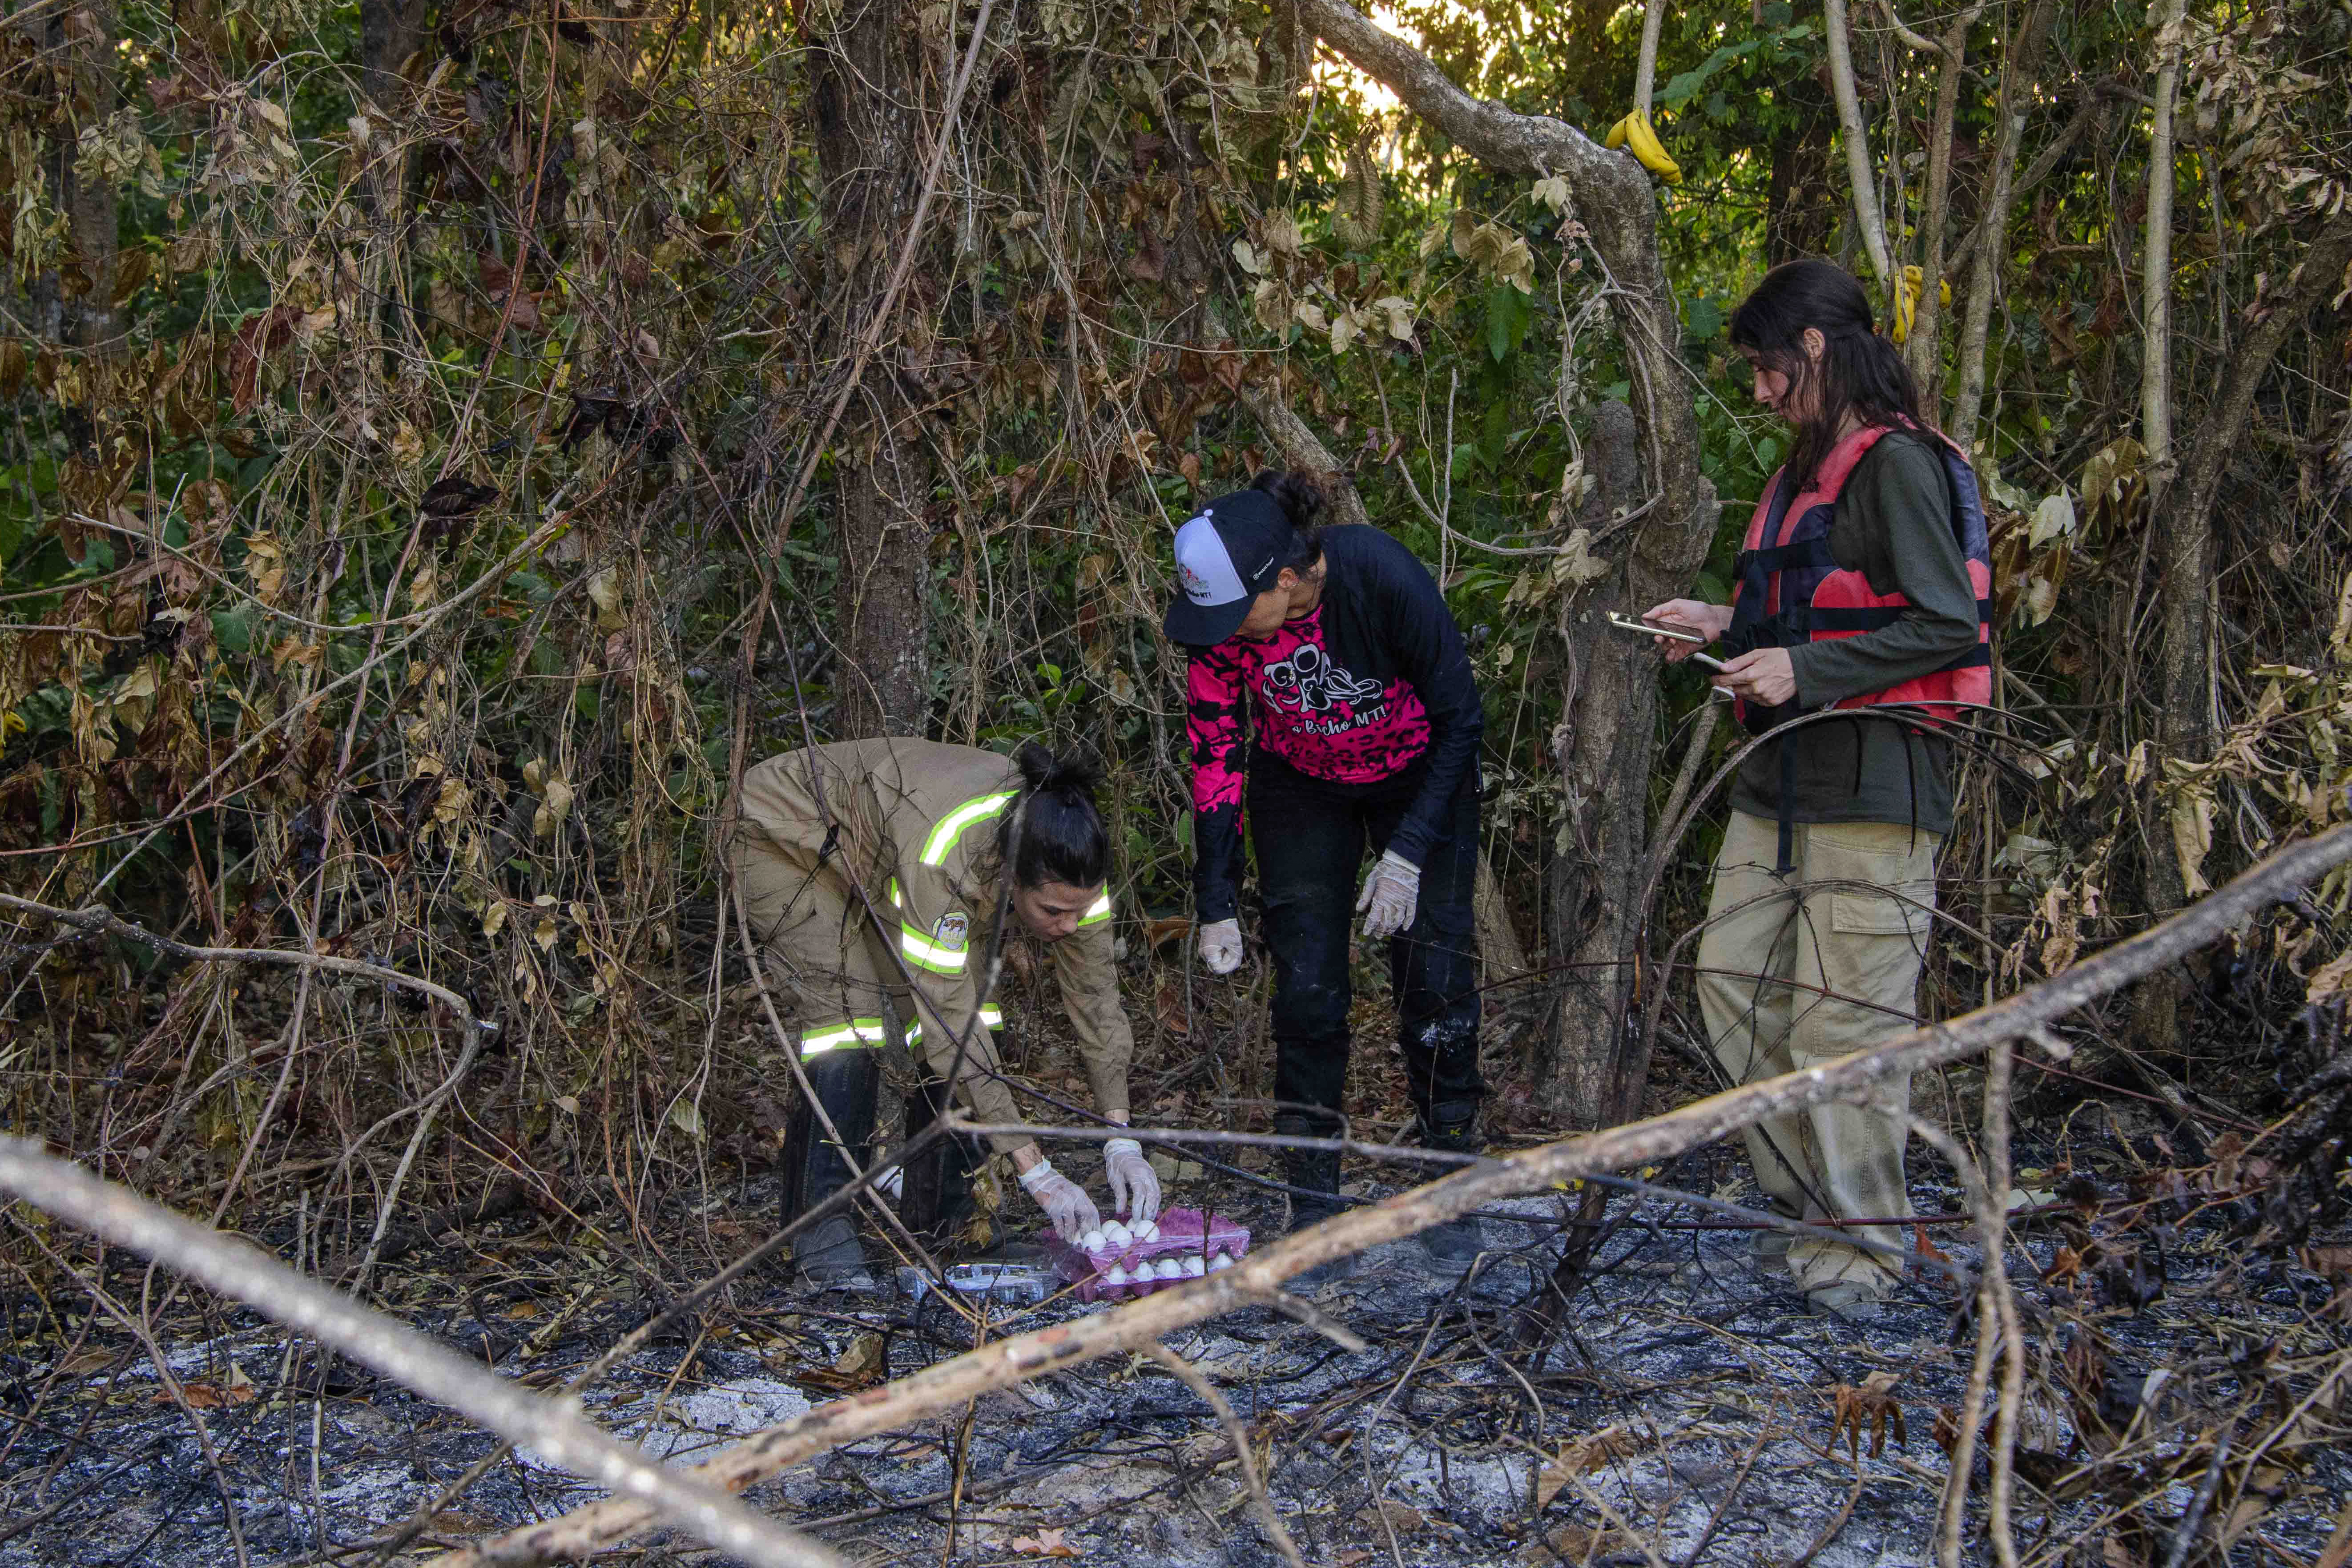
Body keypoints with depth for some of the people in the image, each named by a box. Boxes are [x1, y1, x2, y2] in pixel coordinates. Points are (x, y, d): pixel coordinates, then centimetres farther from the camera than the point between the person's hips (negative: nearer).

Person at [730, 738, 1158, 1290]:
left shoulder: (1062, 852, -24)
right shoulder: (941, 859, -43)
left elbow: (1096, 992, -13)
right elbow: (949, 1025, -38)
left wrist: (1122, 1141, -17)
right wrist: (1036, 1172, -35)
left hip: (875, 845, 6)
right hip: (787, 837, -6)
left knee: (971, 994, -9)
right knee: (850, 1014, -23)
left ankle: (947, 1214, 1)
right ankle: (822, 1232, -14)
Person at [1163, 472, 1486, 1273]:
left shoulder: (1383, 577, -35)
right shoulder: (1220, 613, -25)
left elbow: (1460, 720, -22)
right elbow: (1215, 753, -13)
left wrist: (1409, 853, -23)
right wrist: (1216, 905, -13)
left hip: (1419, 778, -2)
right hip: (1301, 786, 2)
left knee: (1437, 985, -5)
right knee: (1307, 991, -5)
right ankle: (1313, 1210, 4)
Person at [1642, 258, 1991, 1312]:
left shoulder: (1896, 463, -11)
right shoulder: (1810, 469, 19)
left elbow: (1950, 624, -16)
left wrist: (1806, 671, -19)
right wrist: (1728, 627, 15)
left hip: (1871, 787, -10)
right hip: (1780, 785, 10)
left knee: (1843, 1020, -5)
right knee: (1735, 984, 10)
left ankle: (1857, 1247, 6)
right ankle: (1806, 1204, 22)